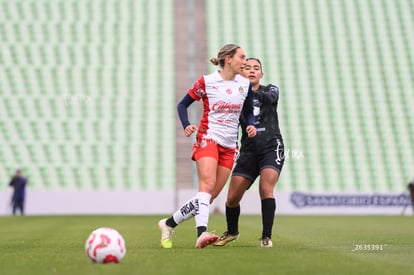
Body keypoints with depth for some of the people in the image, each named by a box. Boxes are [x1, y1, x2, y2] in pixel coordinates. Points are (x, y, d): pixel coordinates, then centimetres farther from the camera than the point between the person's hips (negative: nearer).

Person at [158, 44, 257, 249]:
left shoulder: (245, 85, 10)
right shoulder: (206, 82, -3)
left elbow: (248, 112, 21)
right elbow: (182, 104, 5)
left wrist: (251, 125, -2)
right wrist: (186, 125, -13)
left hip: (229, 146, 5)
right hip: (208, 138, -5)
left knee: (210, 196, 1)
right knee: (207, 185, -26)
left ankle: (169, 224, 15)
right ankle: (201, 234, -39)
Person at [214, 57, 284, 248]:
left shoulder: (270, 90, 5)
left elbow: (270, 97, -21)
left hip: (271, 148, -2)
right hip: (248, 152, 2)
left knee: (266, 189, -24)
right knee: (232, 198, -1)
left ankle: (266, 237, -14)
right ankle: (232, 232, 26)